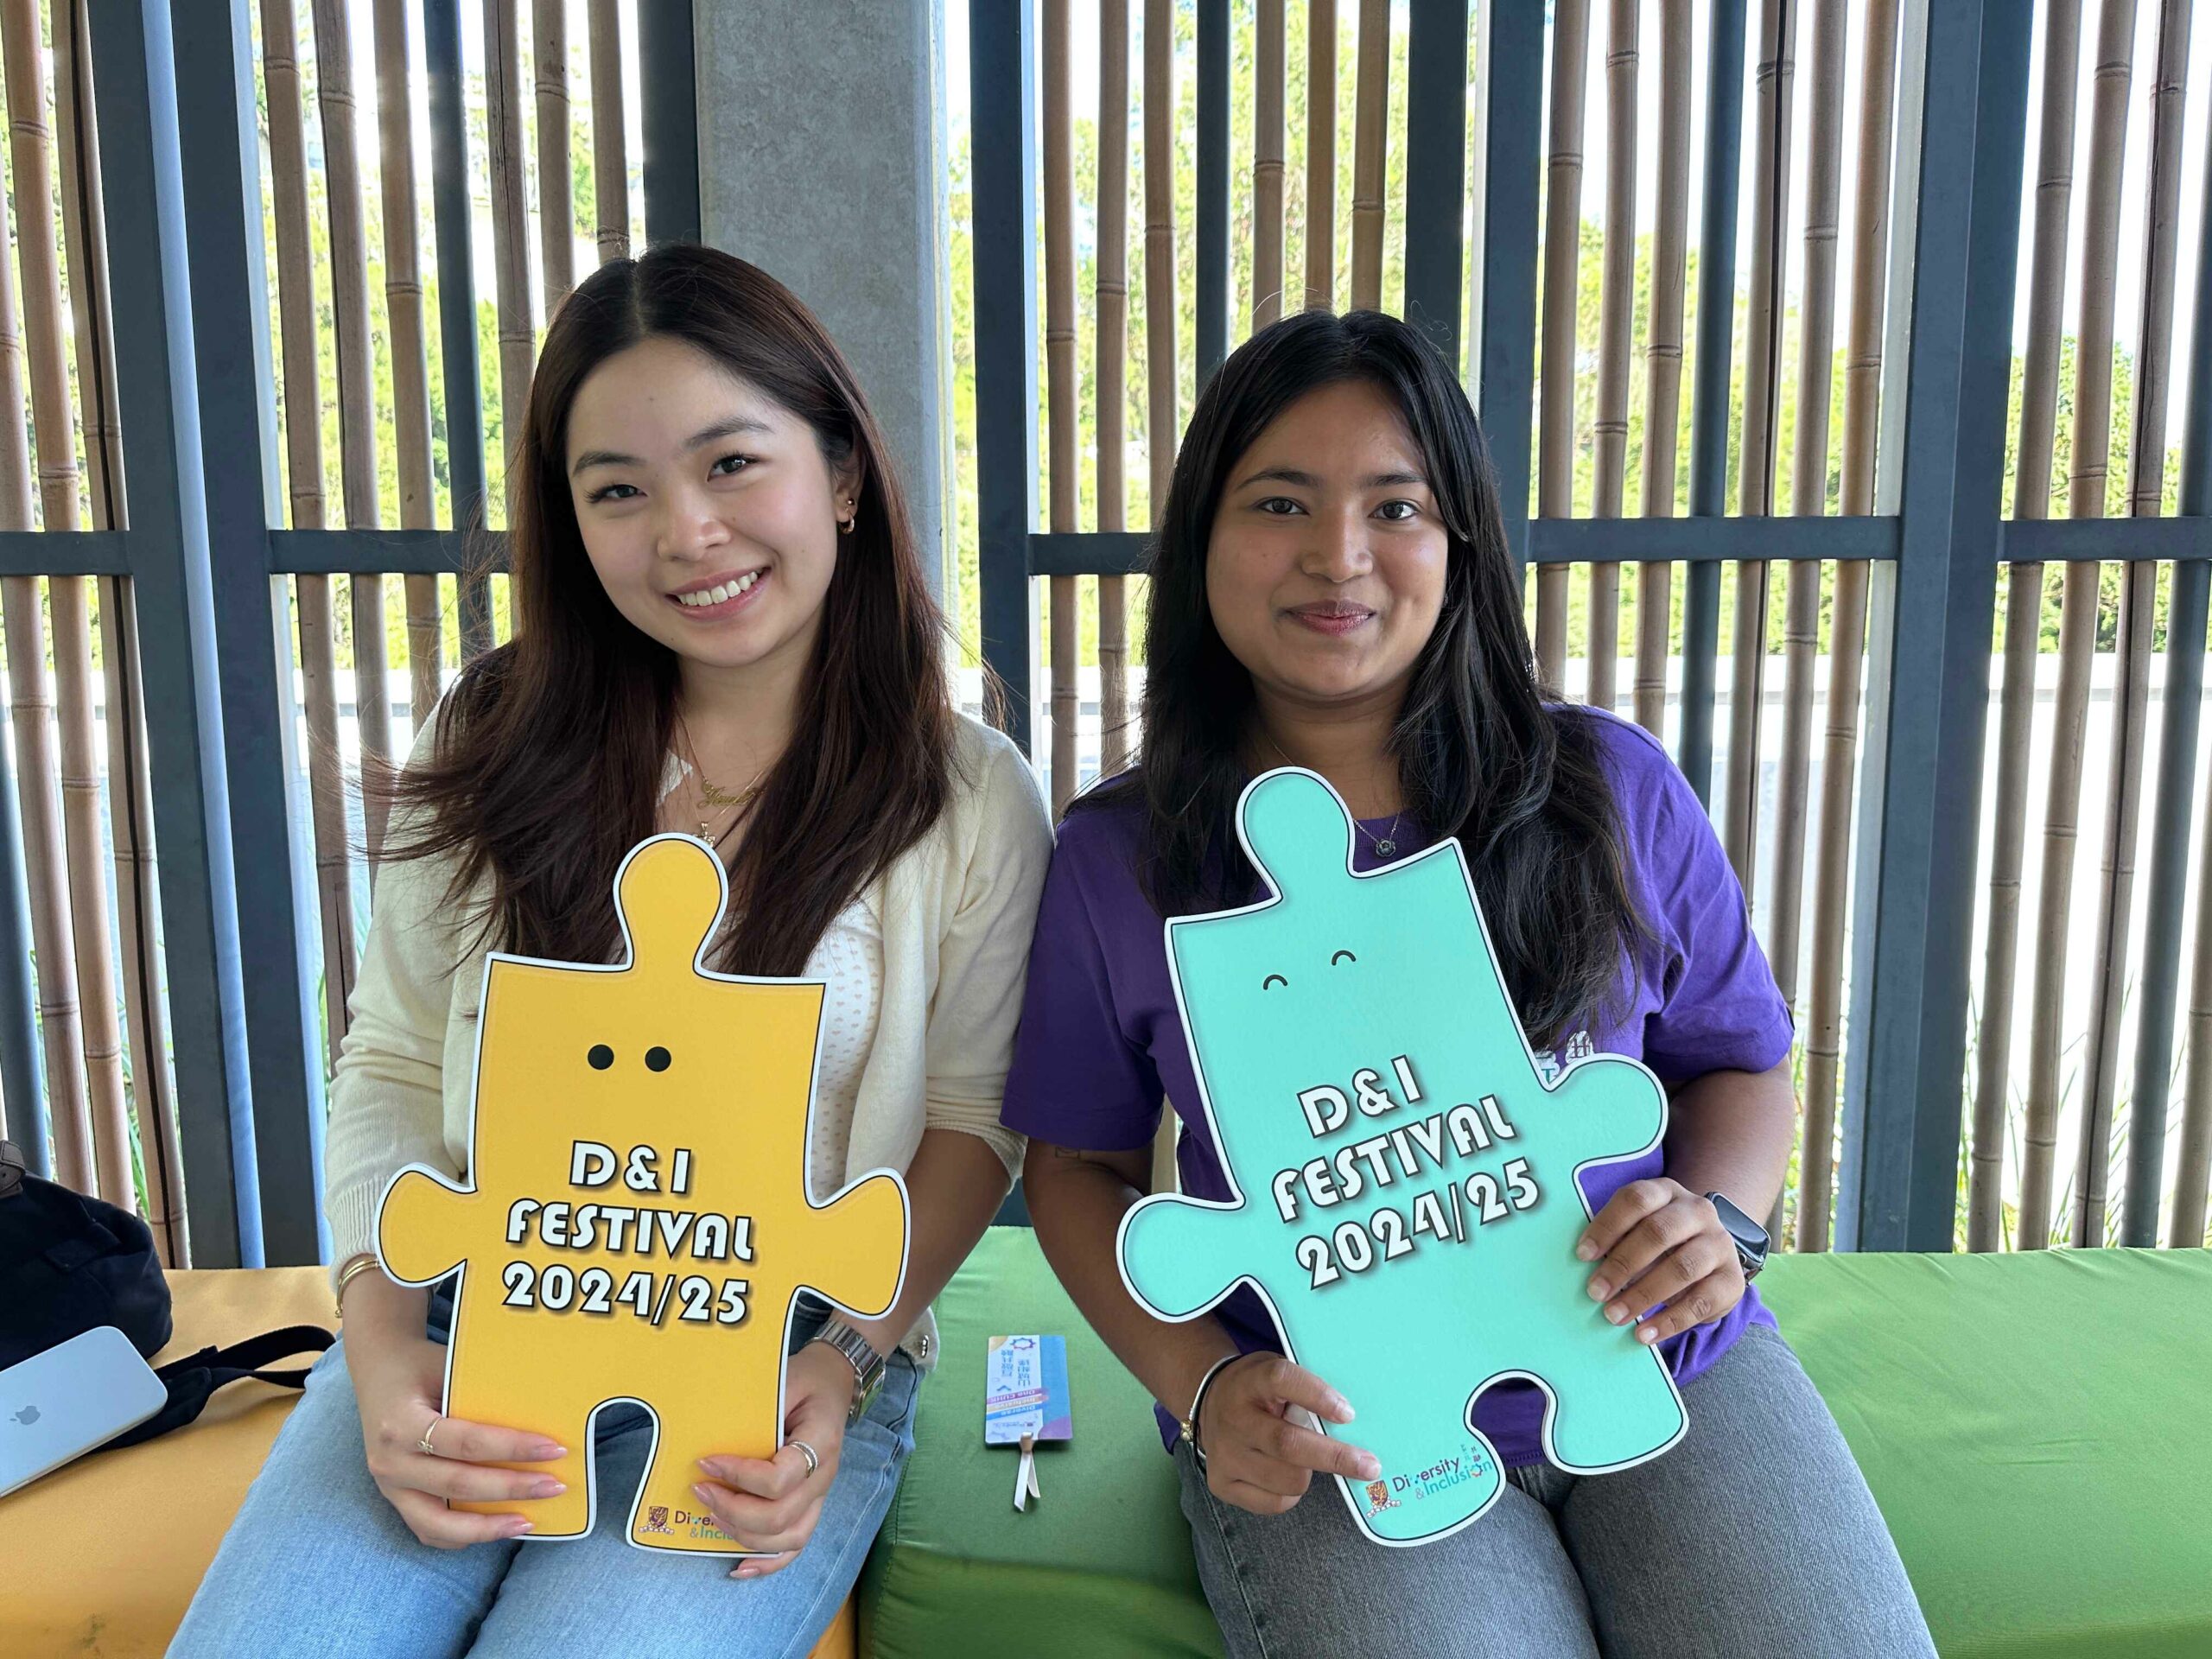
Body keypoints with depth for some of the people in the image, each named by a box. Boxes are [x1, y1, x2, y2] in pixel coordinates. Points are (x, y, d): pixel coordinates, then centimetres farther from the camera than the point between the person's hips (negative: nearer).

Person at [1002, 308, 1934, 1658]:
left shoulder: (1614, 795, -2)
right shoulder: (1118, 862, -4)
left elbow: (1742, 1064, 11)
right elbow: (1081, 1163, 5)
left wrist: (1718, 1217, -11)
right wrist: (1202, 1387, -10)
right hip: (1336, 1431, -1)